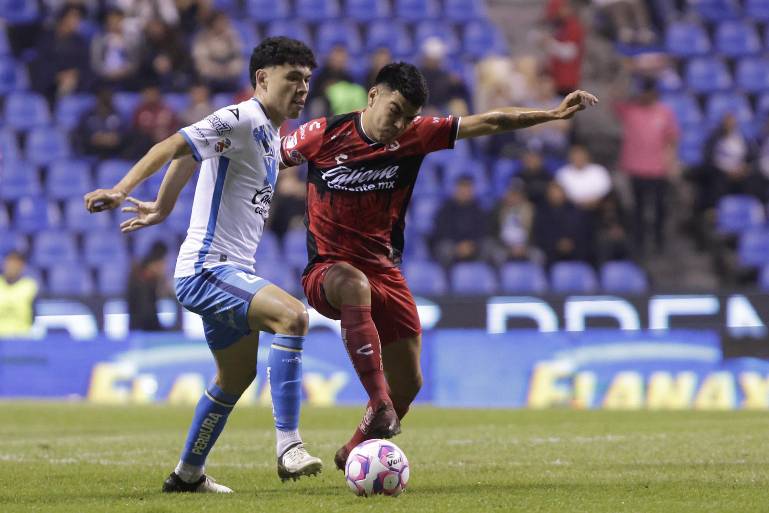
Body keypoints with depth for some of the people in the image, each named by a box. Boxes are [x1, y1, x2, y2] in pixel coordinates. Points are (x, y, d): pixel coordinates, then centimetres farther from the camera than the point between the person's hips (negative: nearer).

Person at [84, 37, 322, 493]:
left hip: (230, 271, 11)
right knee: (292, 315, -29)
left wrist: (162, 207, 38)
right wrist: (122, 190, -35)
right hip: (206, 270, -11)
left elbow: (188, 158, 28)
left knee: (238, 375, 20)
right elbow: (175, 147, -23)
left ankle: (188, 473, 35)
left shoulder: (269, 131, 15)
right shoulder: (241, 120, -14)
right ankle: (289, 446, -30)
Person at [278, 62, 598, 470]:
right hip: (327, 271, -5)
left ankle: (355, 452, 31)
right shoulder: (322, 134, -9)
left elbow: (490, 123, -3)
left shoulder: (415, 136, -2)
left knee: (408, 383, 5)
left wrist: (554, 114, -7)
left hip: (385, 272, 5)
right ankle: (379, 404, -49)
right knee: (355, 284, -42)